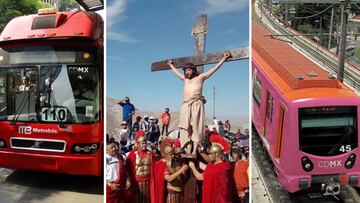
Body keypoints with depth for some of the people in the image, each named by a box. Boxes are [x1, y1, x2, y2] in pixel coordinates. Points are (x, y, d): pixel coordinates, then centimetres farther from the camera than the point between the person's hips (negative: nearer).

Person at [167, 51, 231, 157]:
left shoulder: (200, 77, 13)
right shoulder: (185, 79, 25)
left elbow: (214, 68, 12)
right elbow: (176, 72, 43)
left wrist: (224, 58, 12)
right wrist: (171, 64, 55)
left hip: (197, 104, -5)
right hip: (186, 105, 5)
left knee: (196, 128, -9)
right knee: (187, 128, -3)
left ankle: (194, 151, -11)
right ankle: (188, 151, -4)